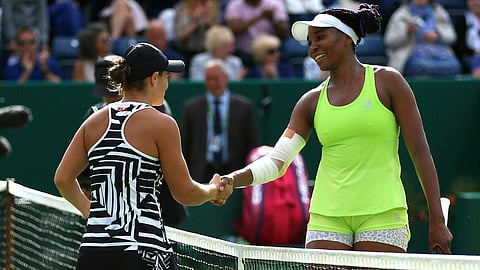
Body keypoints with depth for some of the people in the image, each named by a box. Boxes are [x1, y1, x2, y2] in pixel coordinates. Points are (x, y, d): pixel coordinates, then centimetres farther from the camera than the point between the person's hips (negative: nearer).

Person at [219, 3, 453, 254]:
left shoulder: (387, 81, 1)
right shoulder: (312, 101, 10)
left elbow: (420, 151, 0)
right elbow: (276, 161, 6)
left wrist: (437, 221, -3)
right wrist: (233, 179, -13)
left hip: (381, 214, -3)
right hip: (327, 217, 3)